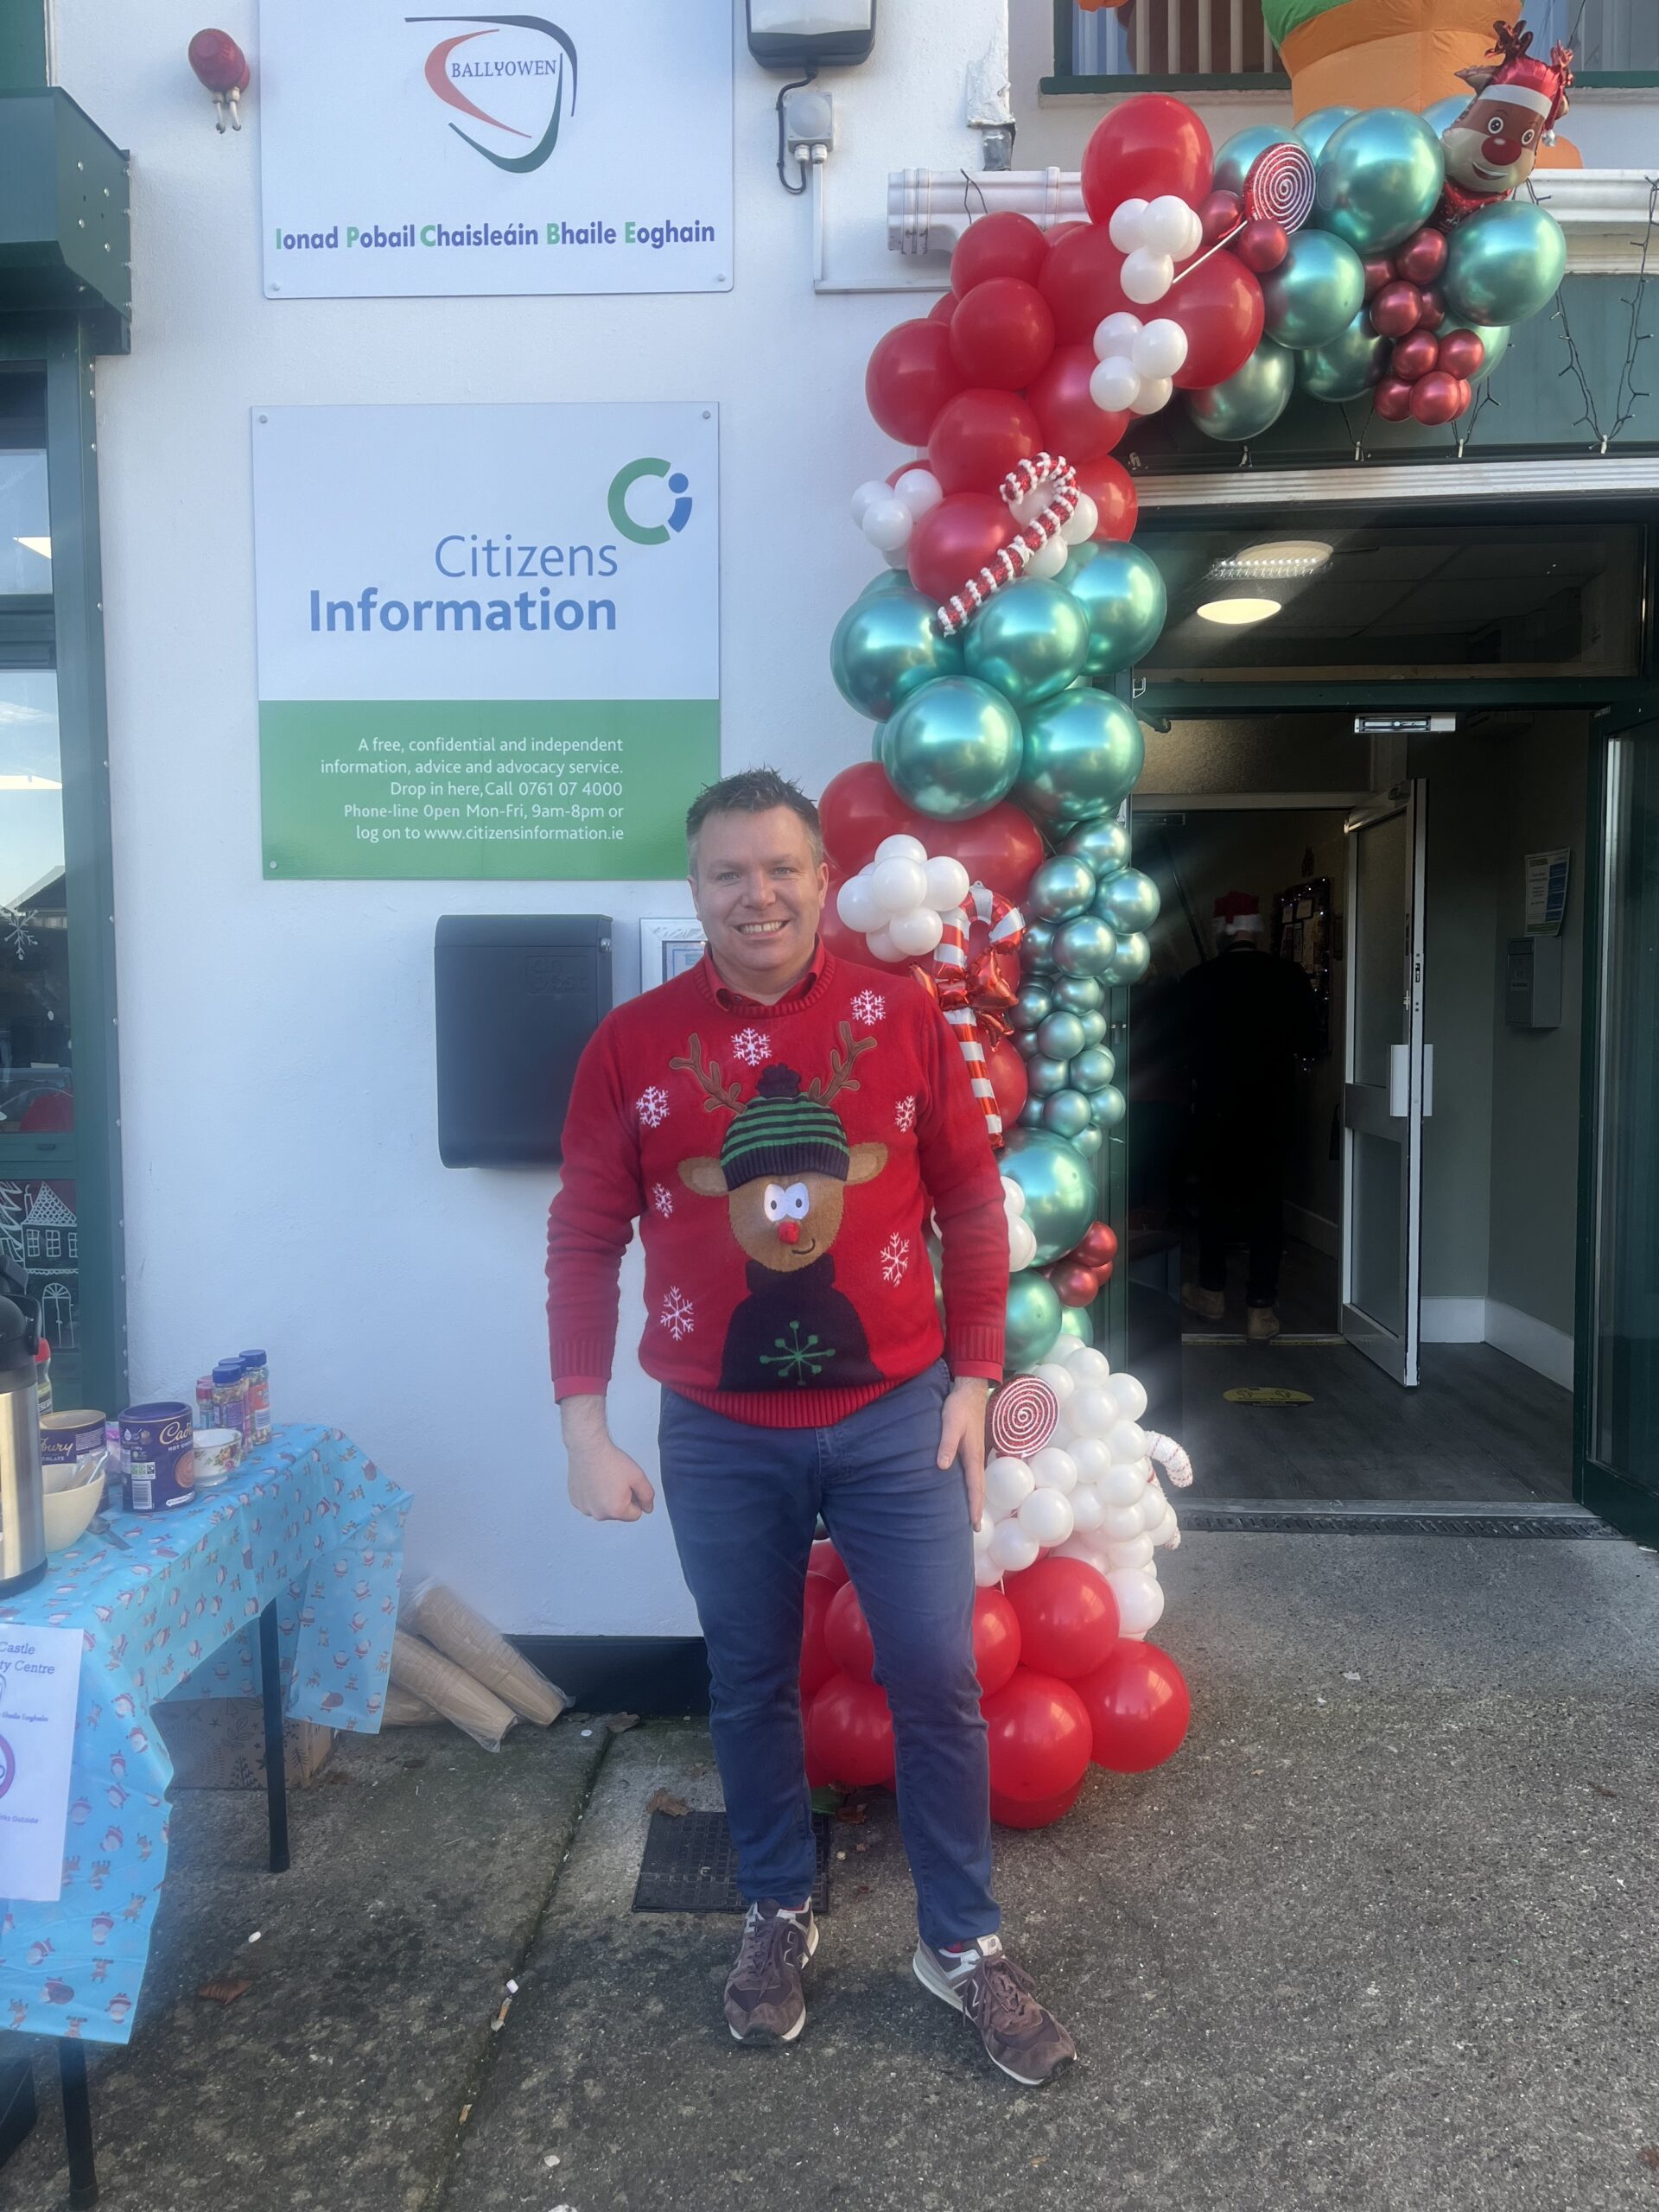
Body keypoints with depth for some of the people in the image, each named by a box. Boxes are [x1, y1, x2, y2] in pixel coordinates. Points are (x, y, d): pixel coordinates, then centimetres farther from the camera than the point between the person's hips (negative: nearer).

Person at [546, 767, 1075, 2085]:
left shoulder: (902, 1017, -3)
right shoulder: (633, 1044, -3)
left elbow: (974, 1206, 3)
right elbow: (584, 1240, -1)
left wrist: (974, 1382, 1)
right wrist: (586, 1430, -5)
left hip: (895, 1414, 0)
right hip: (720, 1434, 1)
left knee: (938, 1678, 7)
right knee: (752, 1684, 15)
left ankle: (963, 1942, 29)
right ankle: (779, 1915, 39)